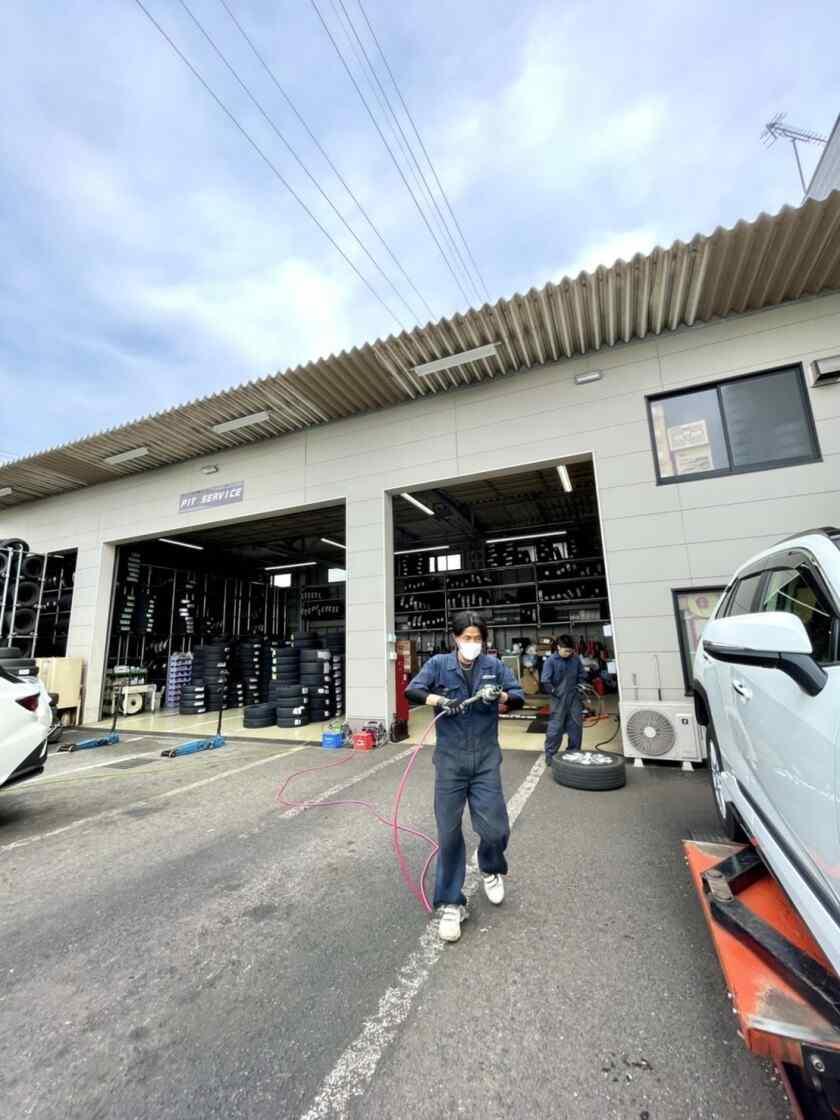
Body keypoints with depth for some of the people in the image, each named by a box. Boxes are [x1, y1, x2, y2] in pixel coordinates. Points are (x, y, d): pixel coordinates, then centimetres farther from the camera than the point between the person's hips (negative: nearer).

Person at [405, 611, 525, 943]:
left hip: (486, 759, 1)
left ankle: (490, 869, 39)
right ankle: (450, 903, 27)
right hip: (450, 759, -1)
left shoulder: (493, 665, -1)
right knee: (449, 833, 5)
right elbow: (411, 690, -11)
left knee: (495, 829, 3)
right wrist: (437, 699, -30)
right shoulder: (439, 663, -4)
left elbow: (519, 697, -2)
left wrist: (500, 696, -24)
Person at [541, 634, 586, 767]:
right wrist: (554, 691, -20)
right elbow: (545, 681, -13)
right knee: (555, 728, -2)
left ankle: (574, 753, 27)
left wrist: (580, 686, 0)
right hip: (558, 699, -4)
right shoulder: (551, 661, -11)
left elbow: (582, 675, 15)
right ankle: (550, 755, 9)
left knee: (576, 726, 11)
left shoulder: (576, 659, 1)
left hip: (574, 698, 4)